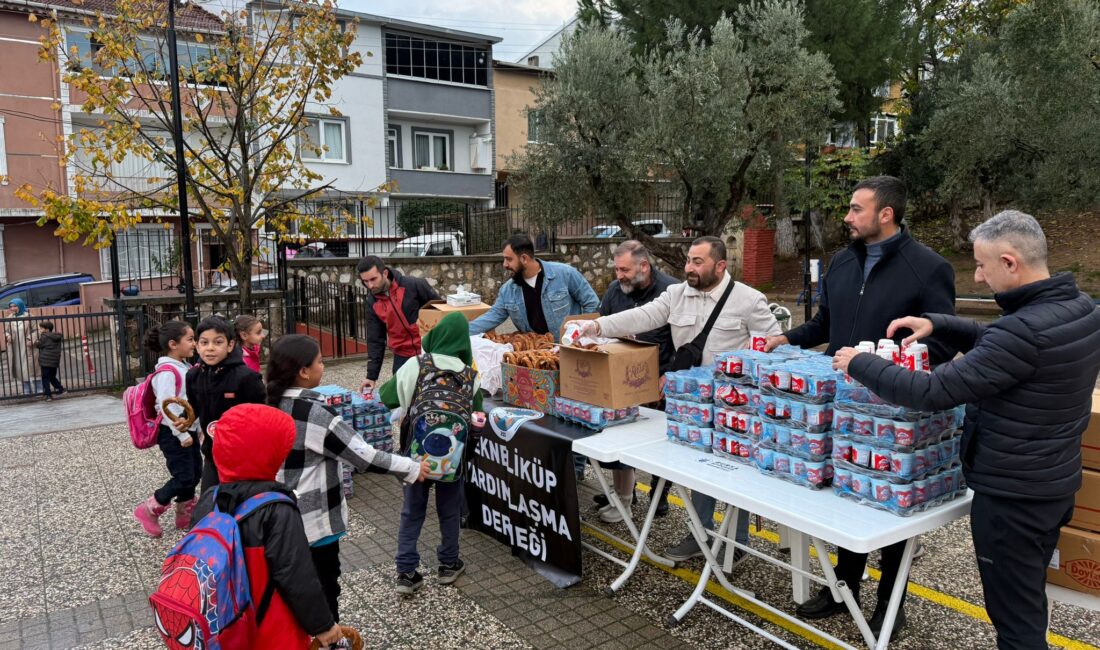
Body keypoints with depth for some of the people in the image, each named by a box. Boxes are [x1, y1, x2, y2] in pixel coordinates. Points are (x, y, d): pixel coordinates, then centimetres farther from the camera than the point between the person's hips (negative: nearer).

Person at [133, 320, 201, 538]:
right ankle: (148, 510, 12)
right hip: (173, 434, -9)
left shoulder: (183, 367, 10)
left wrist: (196, 429, 18)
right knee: (184, 478, -7)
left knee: (194, 474, 12)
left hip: (188, 430, 9)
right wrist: (181, 434, -21)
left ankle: (185, 516, 26)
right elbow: (166, 407, -23)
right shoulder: (167, 371, -19)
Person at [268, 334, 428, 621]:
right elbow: (362, 455, -22)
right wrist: (412, 468, -13)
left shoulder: (273, 404, -1)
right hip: (314, 518, -8)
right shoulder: (314, 414, -25)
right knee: (324, 585, 11)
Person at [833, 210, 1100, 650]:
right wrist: (937, 324, 6)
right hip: (1053, 482, 9)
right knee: (1029, 604, 25)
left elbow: (932, 393, -28)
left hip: (1012, 494, -9)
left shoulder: (1026, 329, -29)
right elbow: (994, 344, 17)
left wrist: (858, 363, -17)